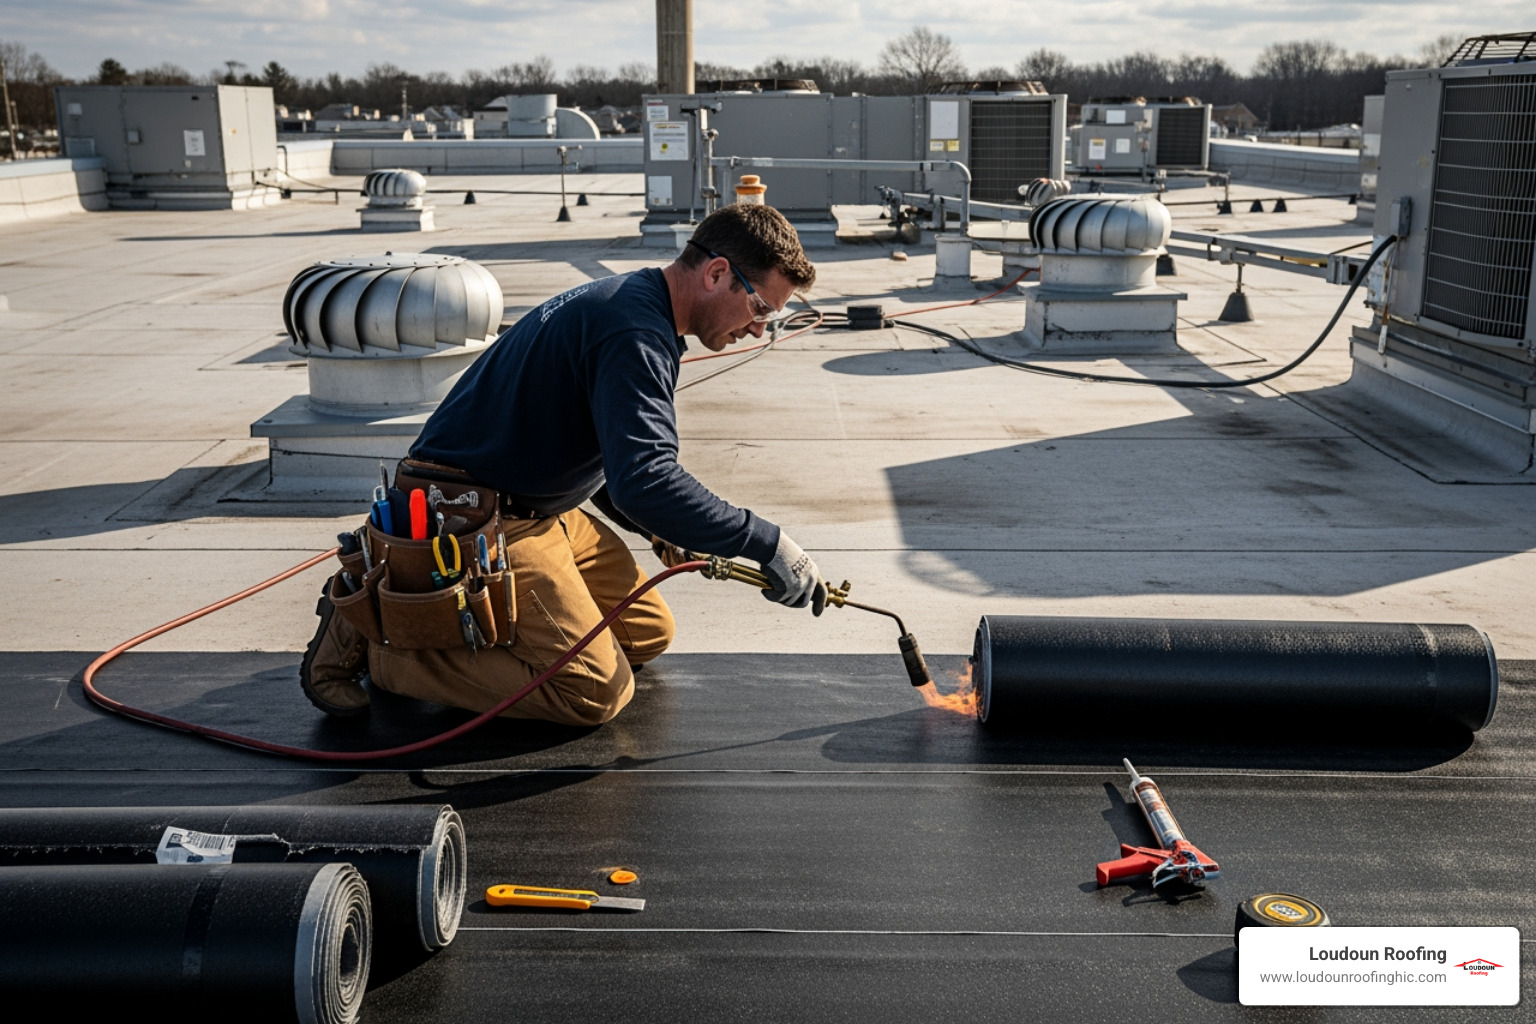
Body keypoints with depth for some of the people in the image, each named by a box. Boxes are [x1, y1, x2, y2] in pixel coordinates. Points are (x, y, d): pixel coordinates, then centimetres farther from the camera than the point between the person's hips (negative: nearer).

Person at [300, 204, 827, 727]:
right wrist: (767, 543, -28)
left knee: (648, 632, 13)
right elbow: (642, 481, -34)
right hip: (471, 520, -11)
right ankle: (375, 635, -8)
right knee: (596, 691, -16)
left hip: (533, 505, 11)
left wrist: (658, 529, 10)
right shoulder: (634, 330, -23)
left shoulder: (629, 300, 12)